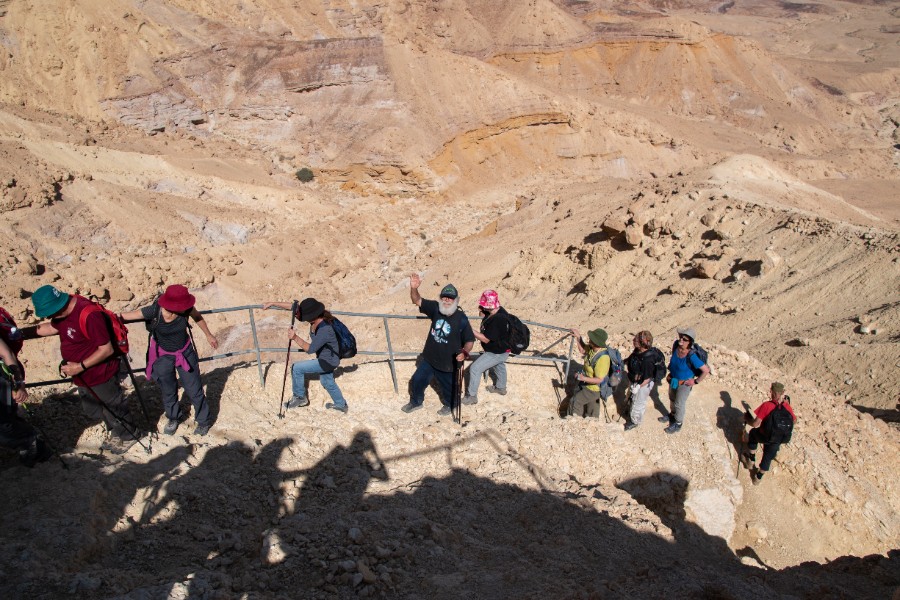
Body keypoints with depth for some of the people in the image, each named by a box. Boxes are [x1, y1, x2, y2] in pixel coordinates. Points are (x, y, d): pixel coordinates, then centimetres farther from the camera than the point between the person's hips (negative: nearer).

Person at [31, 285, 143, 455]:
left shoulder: (89, 315, -34)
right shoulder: (66, 306, -7)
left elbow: (107, 350, -29)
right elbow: (53, 327, 14)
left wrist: (80, 366, -25)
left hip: (101, 374, -9)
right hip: (84, 376, 9)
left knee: (113, 408, 14)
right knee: (92, 409, 26)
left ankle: (128, 436, 39)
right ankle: (116, 434, 48)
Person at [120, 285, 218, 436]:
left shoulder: (185, 309, -25)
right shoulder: (154, 311, -31)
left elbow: (197, 316, -2)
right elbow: (125, 316, -16)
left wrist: (208, 335, 11)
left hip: (185, 353, 1)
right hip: (163, 357, 0)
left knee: (194, 389, 7)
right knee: (168, 391, 20)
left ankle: (204, 421, 29)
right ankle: (174, 418, 46)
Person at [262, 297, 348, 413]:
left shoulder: (324, 330, -37)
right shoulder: (315, 318, -14)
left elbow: (310, 349, -32)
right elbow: (293, 306, -8)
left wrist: (295, 338, -38)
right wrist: (272, 303, -9)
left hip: (328, 361, -9)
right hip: (327, 358, 9)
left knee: (296, 368, -6)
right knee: (327, 382, 27)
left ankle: (300, 398, 14)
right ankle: (341, 405, 46)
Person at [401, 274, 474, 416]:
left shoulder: (461, 319, -21)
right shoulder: (435, 308, -13)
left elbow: (469, 340, -13)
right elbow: (417, 301, -14)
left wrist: (465, 353, -32)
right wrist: (414, 288, -34)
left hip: (448, 363, -3)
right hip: (429, 359, 4)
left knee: (448, 388, 19)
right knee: (416, 381, 18)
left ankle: (448, 405, 51)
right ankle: (416, 402, 47)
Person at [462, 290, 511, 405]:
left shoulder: (497, 320, -37)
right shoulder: (499, 310, -10)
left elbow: (485, 339, -30)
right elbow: (486, 319, 8)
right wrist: (482, 312, -12)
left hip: (496, 353, -10)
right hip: (501, 349, 10)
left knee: (475, 369, -4)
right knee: (498, 366, 32)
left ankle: (471, 396, 9)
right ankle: (501, 387, 58)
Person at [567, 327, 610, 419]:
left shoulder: (602, 358, -37)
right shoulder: (592, 349, -12)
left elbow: (599, 380, -32)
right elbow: (582, 350, 9)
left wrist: (583, 378, -27)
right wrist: (578, 337, -4)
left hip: (593, 390, -8)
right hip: (589, 387, 8)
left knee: (574, 402, 9)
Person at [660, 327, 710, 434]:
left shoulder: (691, 356, -37)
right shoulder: (676, 345, -20)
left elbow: (706, 370, -30)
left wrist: (696, 382, -19)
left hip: (684, 383, -6)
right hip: (673, 379, 6)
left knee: (679, 404, 16)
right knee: (672, 398, 29)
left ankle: (678, 424, 40)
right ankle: (672, 414, 56)